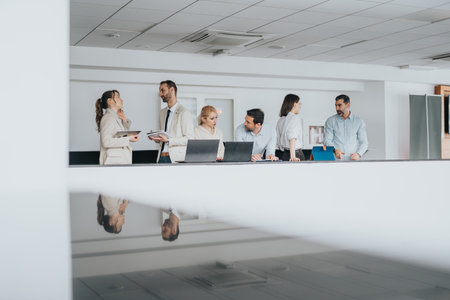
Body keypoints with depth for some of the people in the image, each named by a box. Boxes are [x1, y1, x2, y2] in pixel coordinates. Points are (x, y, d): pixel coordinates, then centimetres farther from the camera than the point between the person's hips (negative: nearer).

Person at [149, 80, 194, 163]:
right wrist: (156, 137, 1)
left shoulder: (184, 113, -6)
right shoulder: (162, 112, 16)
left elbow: (189, 139, -11)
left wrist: (168, 140, -18)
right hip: (161, 157, 6)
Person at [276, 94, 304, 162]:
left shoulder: (280, 120, 11)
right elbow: (292, 138, -19)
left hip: (283, 154, 7)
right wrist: (293, 156, -24)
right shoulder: (295, 117, -8)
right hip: (296, 153, -7)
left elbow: (278, 140, 14)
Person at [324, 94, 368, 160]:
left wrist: (358, 154, -12)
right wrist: (335, 150, -21)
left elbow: (364, 142, 7)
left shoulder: (359, 121, 10)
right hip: (335, 160, -1)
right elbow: (327, 141, -1)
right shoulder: (330, 121, 7)